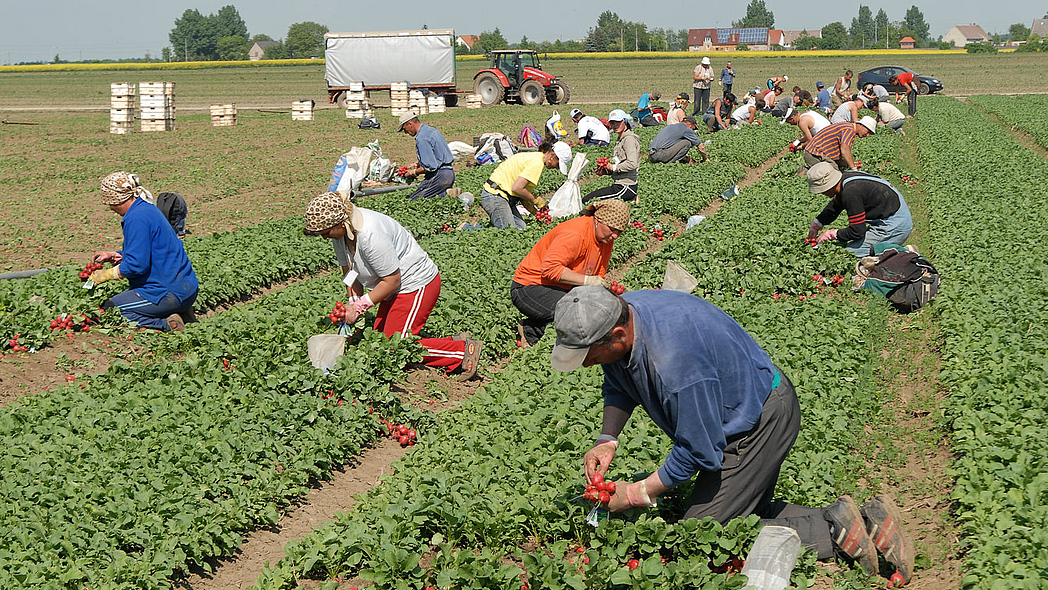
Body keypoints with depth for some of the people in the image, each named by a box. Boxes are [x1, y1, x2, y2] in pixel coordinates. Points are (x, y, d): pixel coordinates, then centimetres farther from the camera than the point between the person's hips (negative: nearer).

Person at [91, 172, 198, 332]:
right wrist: (115, 255, 23)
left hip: (169, 293, -10)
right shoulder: (148, 209, 15)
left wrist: (106, 275, -7)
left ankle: (165, 324, -13)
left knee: (107, 308, -4)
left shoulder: (137, 219, -17)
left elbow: (136, 265, -21)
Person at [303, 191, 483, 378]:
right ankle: (455, 343, 12)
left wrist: (359, 307, -20)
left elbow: (392, 280, -25)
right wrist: (353, 303, -5)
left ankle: (464, 349, -4)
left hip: (417, 285, -10)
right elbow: (349, 270, 7)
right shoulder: (340, 232, -4)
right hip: (397, 289, 10)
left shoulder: (370, 235, -32)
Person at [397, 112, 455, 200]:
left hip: (439, 176, -10)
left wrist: (414, 172, -5)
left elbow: (430, 167, -20)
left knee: (413, 201, -11)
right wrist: (418, 164, 21)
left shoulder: (422, 139, -17)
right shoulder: (431, 130, 14)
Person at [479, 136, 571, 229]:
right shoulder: (537, 163, -17)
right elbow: (516, 188, -24)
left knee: (521, 228, -1)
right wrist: (536, 200, -9)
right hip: (495, 196, -10)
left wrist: (534, 211, 7)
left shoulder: (534, 156, 15)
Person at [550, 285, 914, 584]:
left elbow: (700, 450, -27)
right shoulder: (616, 314, -11)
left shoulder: (673, 359, -39)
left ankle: (833, 532, -8)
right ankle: (866, 519, 11)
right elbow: (618, 387, 11)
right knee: (751, 510, 20)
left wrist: (639, 494, -16)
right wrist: (607, 440, -6)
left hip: (762, 421, -10)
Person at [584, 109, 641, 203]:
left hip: (625, 187, -11)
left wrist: (614, 167, -13)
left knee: (587, 201, -12)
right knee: (585, 200, 18)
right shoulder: (621, 139, 18)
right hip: (618, 185, 11)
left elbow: (632, 164, -24)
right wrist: (605, 171, 6)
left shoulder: (629, 139, -14)